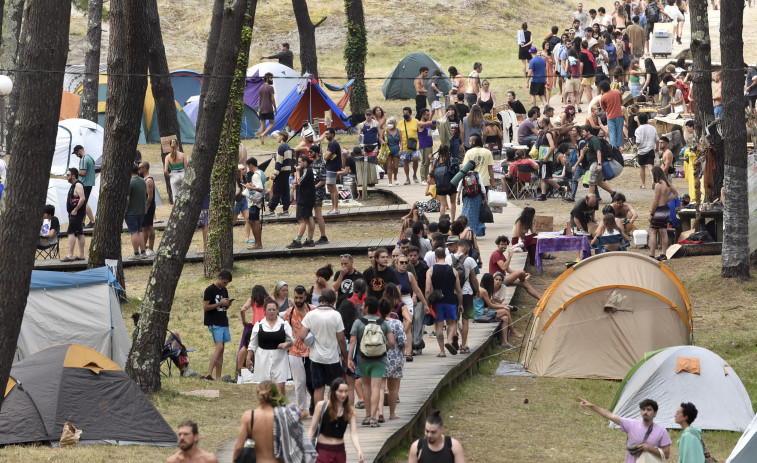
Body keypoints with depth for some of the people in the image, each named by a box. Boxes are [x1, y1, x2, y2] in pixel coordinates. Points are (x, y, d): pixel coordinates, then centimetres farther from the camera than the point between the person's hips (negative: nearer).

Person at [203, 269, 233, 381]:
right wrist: (220, 303, -16)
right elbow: (205, 307, -13)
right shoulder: (210, 290, -7)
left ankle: (218, 377, 6)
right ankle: (209, 374, -22)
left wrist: (228, 304, 1)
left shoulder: (224, 290, 15)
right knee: (219, 347, -19)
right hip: (214, 324, -8)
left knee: (221, 350, 5)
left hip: (224, 322, 8)